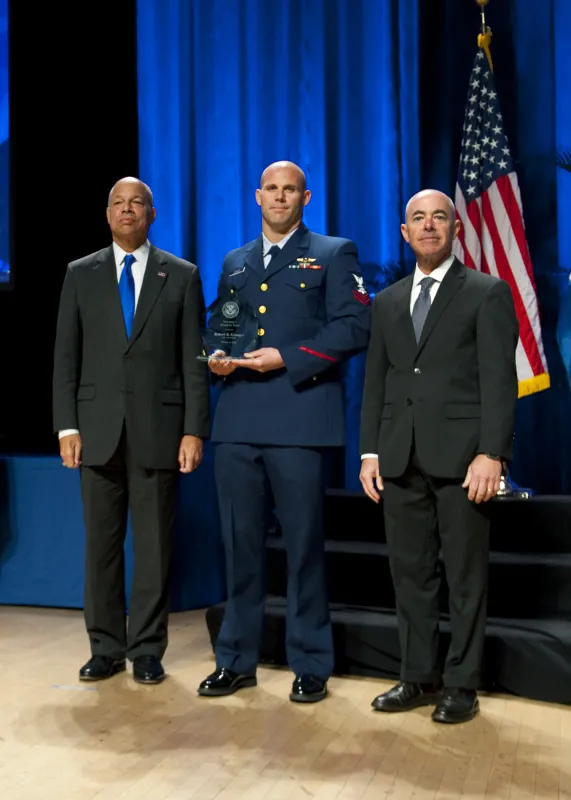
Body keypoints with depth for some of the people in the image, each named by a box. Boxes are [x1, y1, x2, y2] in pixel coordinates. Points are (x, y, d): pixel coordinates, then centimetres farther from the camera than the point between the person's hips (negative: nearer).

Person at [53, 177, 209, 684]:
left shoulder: (182, 276, 6)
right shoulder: (81, 274, 10)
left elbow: (194, 360, 2)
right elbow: (66, 357, 7)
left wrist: (194, 430, -6)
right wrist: (66, 426, -1)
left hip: (158, 429, -1)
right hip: (98, 429, 2)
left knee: (154, 546, 4)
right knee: (101, 544, 7)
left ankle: (147, 651, 16)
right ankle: (106, 648, 20)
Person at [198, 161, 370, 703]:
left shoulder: (333, 254, 7)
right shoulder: (234, 263, 22)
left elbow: (354, 327, -4)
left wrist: (287, 358, -12)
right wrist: (217, 359, 0)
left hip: (299, 419, -4)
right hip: (237, 421, 5)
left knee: (303, 546, 1)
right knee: (240, 545, 8)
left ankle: (310, 666, 13)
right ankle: (236, 660, 20)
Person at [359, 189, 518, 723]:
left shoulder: (487, 293, 2)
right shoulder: (387, 302, 17)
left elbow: (499, 380, -6)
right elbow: (375, 382, 15)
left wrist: (491, 454, -15)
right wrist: (370, 451, 7)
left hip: (460, 457, -4)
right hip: (401, 459, 5)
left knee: (466, 577, 4)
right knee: (410, 572, 9)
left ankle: (461, 685, 15)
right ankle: (419, 677, 21)